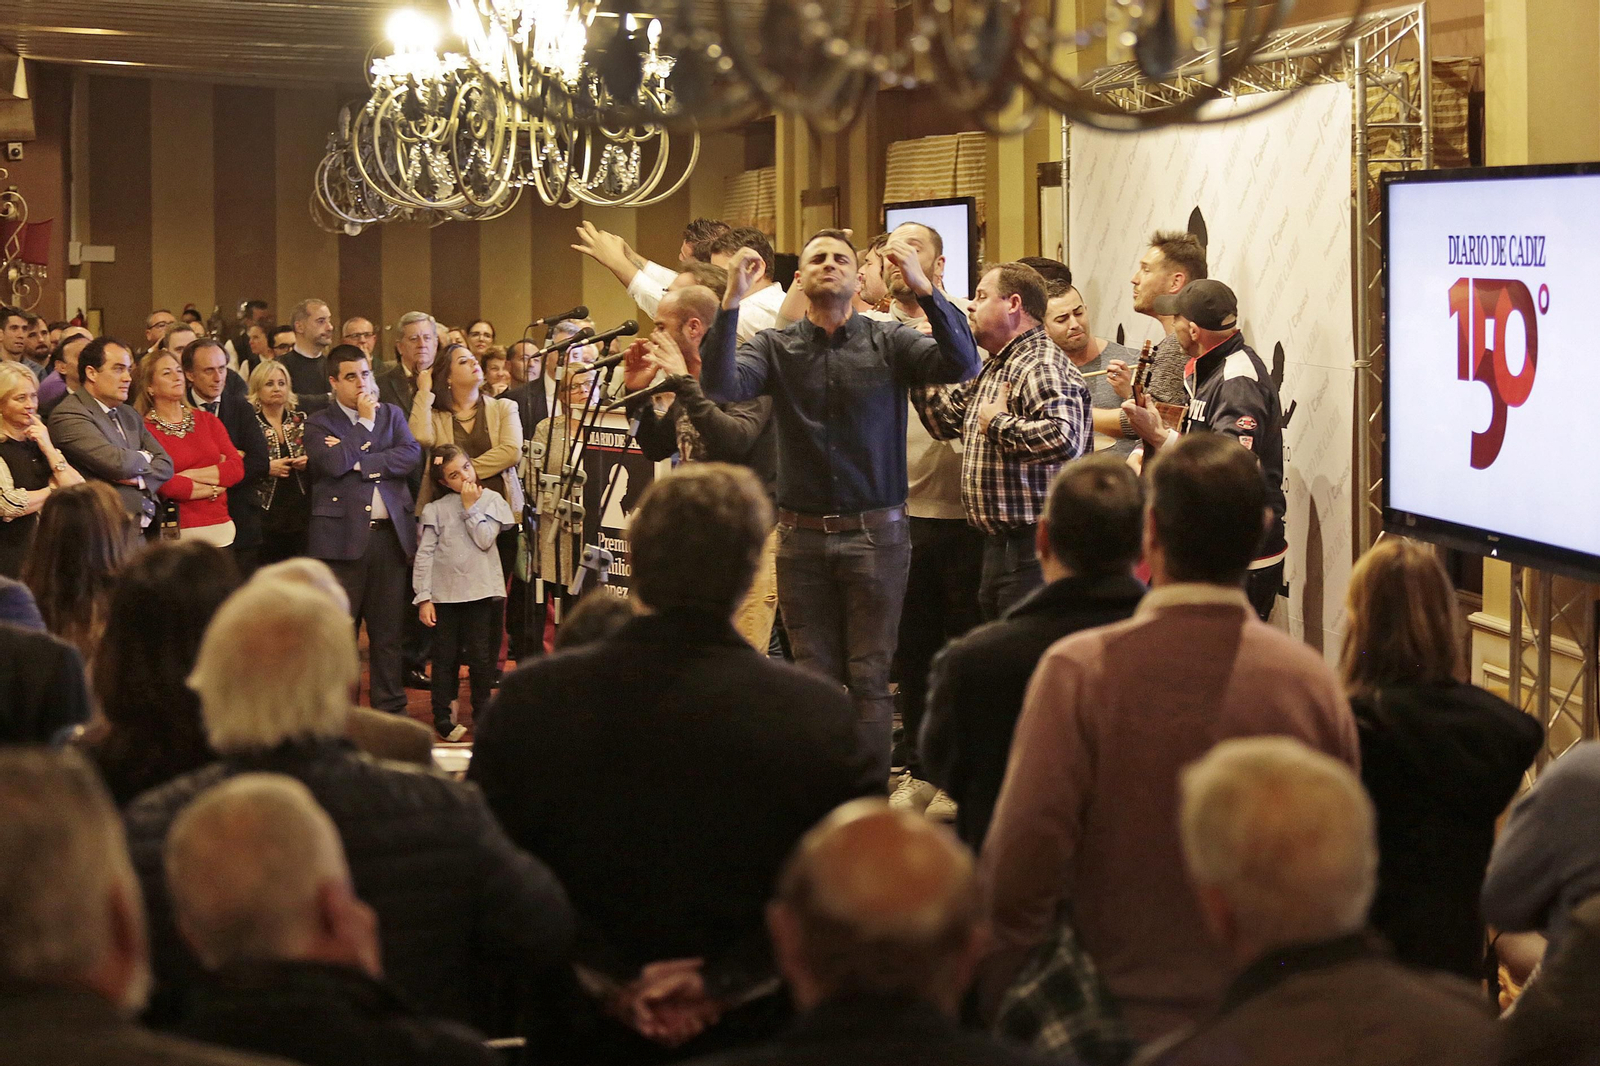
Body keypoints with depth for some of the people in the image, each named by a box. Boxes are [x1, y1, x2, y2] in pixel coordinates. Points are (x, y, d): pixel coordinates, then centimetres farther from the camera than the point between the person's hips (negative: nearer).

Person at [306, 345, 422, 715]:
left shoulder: (391, 414, 16)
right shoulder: (318, 424, 4)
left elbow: (411, 454, -2)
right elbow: (334, 464, -15)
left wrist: (359, 461, -10)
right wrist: (366, 423, -5)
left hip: (390, 533, 3)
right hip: (341, 536, -3)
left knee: (388, 628, 6)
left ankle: (390, 707, 13)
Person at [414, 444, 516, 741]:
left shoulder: (491, 500, 4)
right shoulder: (436, 509, 2)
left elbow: (485, 539, -9)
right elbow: (424, 555, -1)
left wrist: (470, 507, -6)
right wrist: (423, 598, -6)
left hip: (482, 592, 0)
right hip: (444, 594, 0)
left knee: (481, 656, 4)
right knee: (445, 658, 4)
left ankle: (483, 713, 17)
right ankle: (443, 717, 10)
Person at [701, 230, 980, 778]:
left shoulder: (888, 342, 0)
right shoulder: (776, 347, 3)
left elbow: (962, 364, -15)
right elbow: (720, 386, -14)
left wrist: (925, 288, -27)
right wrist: (732, 301, -24)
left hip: (875, 533, -2)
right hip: (802, 535, 2)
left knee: (869, 679, -2)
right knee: (815, 678, 8)